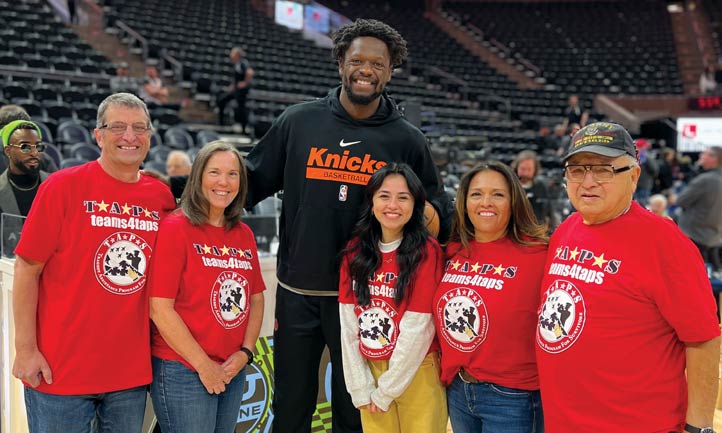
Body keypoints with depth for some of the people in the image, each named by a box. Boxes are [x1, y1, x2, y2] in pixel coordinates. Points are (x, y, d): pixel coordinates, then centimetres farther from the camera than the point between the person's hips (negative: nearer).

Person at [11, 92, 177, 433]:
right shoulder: (63, 186, -8)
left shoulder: (162, 196, 2)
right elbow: (27, 269, -7)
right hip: (60, 368, -4)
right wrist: (25, 349, -10)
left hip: (132, 372, 4)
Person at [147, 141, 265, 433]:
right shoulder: (175, 229, -10)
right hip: (182, 371, -6)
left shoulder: (244, 235, 9)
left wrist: (245, 353, -1)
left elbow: (255, 300, 13)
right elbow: (160, 309, -15)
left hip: (233, 372, 6)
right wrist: (204, 365, -12)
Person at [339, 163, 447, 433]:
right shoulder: (355, 250, 0)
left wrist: (386, 390, -12)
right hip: (368, 371, 4)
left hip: (416, 374, -4)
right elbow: (348, 323, -1)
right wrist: (360, 386, -5)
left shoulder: (427, 252, -13)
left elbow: (417, 329, -15)